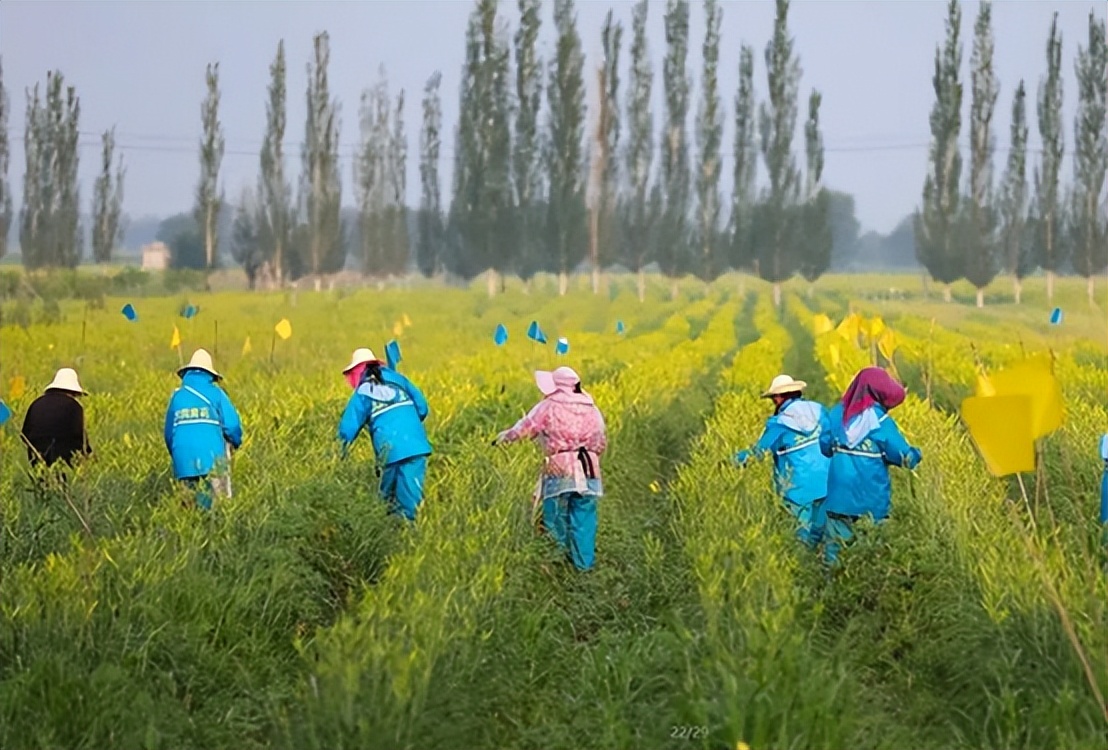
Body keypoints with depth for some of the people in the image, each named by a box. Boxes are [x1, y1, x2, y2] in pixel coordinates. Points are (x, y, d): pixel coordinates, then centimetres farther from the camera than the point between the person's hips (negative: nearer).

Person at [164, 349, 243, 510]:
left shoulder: (177, 396, 12)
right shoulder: (216, 394, 2)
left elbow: (169, 432, 19)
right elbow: (232, 425, -2)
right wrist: (235, 443, 19)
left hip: (184, 465, 3)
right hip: (212, 461, -3)